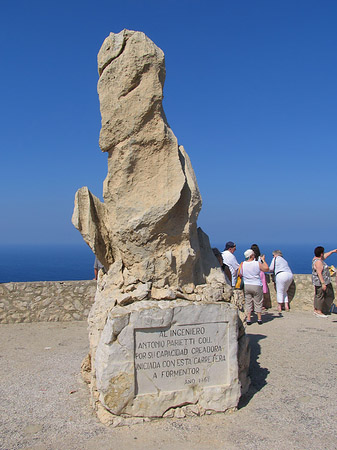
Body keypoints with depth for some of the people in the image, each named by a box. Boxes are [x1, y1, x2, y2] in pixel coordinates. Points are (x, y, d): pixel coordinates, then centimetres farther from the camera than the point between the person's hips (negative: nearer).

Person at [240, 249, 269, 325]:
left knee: (248, 303, 9)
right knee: (258, 303, 11)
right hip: (256, 286, -2)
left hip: (246, 285, 2)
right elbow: (266, 269, 3)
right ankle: (259, 319, 18)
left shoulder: (242, 264, -5)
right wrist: (263, 260, 14)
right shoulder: (258, 264, -10)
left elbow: (240, 274, 2)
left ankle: (248, 319, 8)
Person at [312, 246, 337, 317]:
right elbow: (319, 273, -25)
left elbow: (325, 256, 28)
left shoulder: (317, 258, 10)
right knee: (320, 296, -5)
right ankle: (319, 312, 1)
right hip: (320, 282, -11)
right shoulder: (318, 262, -21)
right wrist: (323, 283, -27)